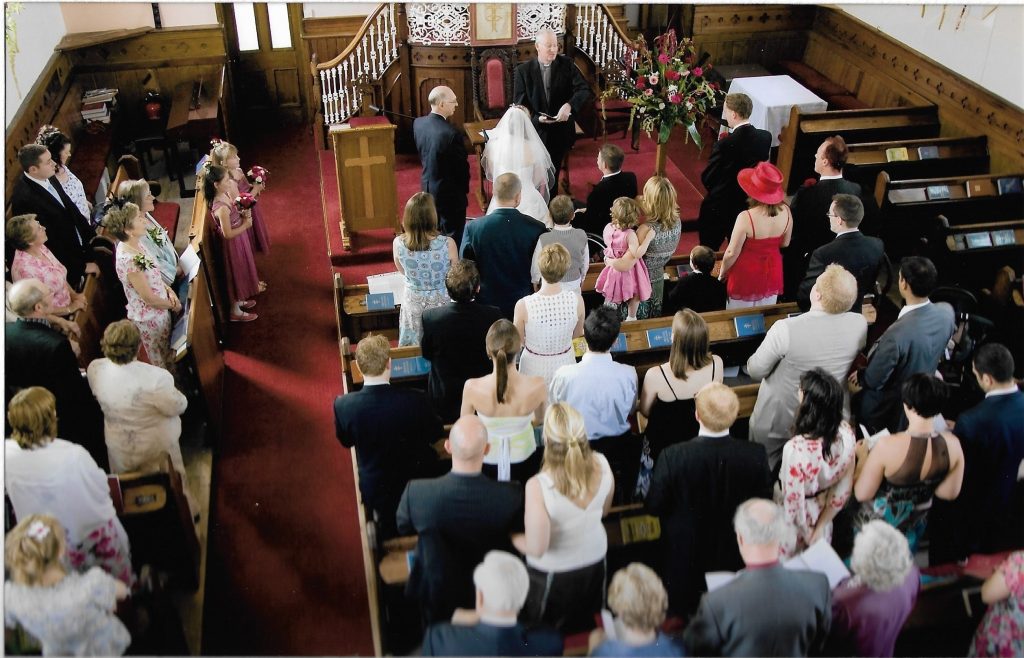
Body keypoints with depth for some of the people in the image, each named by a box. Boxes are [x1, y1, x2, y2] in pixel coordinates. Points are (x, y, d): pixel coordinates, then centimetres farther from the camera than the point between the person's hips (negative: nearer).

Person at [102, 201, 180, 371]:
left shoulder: (135, 244, -7)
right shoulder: (129, 260, -33)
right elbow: (149, 298, -25)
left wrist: (168, 290, -3)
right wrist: (173, 305, -9)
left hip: (159, 309, 8)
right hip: (149, 317, -8)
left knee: (168, 354, 27)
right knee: (162, 364, 15)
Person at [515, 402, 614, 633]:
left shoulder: (538, 487, -38)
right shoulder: (601, 464, -22)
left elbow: (536, 549, -28)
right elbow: (604, 510, -3)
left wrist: (511, 535, -10)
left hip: (554, 572, -4)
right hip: (595, 561, 4)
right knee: (585, 623, 32)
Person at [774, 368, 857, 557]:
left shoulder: (797, 448, -39)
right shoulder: (846, 433, -19)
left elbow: (792, 502, -26)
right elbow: (844, 489, -6)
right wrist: (819, 527, 4)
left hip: (796, 523, -5)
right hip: (823, 517, 5)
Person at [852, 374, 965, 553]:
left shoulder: (888, 445, -35)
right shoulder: (952, 444, -21)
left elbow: (862, 494, -24)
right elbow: (950, 492, -5)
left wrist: (862, 457, -9)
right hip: (915, 526, 4)